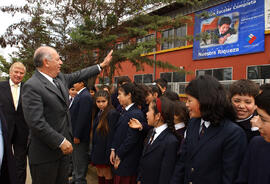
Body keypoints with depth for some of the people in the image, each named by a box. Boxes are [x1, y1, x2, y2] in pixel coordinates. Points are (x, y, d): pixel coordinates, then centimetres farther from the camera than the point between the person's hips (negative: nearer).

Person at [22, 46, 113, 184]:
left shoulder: (60, 78, 5)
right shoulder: (31, 86, -19)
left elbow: (79, 75, 21)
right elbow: (36, 122, -24)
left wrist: (102, 65, 24)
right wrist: (60, 142, -20)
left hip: (63, 146, 8)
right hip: (45, 153, -7)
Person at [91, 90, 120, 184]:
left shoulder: (112, 113, -17)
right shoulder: (98, 113, 9)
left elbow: (111, 134, -19)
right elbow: (94, 131, 11)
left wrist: (109, 151, -19)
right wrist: (93, 149, 10)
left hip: (105, 149, -7)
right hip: (97, 148, 8)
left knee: (107, 173, 7)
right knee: (99, 172, 18)